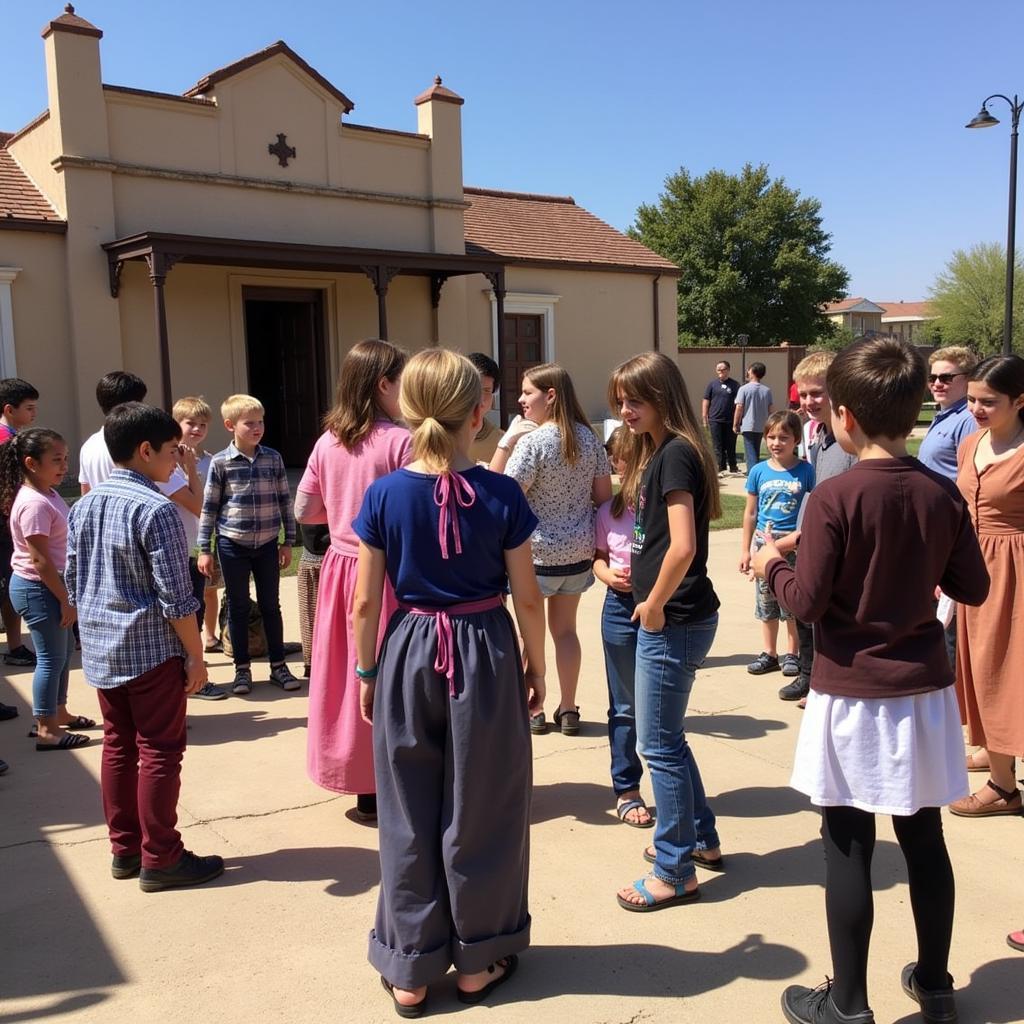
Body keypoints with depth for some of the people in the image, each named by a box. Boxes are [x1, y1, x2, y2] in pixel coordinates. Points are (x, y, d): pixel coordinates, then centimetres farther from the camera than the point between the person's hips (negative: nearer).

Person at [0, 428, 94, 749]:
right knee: (52, 657, -2)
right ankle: (46, 730, 7)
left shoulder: (48, 495, 8)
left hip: (50, 586, 10)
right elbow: (39, 559, -24)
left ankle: (58, 713, 34)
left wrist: (65, 594, 17)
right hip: (37, 589, -10)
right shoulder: (34, 503, -22)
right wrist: (65, 599, -19)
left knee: (64, 650, 20)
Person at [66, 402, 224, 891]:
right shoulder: (156, 510, -17)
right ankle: (160, 859, 11)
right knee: (160, 752, 2)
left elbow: (73, 582, 13)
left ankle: (124, 849, 26)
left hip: (99, 650, 8)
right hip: (151, 650, -8)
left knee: (118, 747, 16)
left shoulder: (83, 506, 7)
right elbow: (175, 598, -18)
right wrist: (196, 657, -10)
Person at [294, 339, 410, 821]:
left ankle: (363, 784, 26)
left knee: (350, 671, 14)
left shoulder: (328, 442, 3)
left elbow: (304, 511, 8)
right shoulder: (401, 441, -15)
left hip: (342, 567, 6)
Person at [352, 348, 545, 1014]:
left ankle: (409, 971, 26)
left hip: (409, 656, 1)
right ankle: (477, 962, 29)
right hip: (485, 654, -1)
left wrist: (366, 672, 9)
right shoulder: (500, 494, -10)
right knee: (479, 814, 14)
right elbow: (527, 597, -6)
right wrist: (536, 667, 8)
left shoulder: (385, 494, -7)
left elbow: (366, 602, -4)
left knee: (410, 819, 13)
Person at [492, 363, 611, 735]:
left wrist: (505, 443, -15)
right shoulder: (588, 438, 2)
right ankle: (568, 710, 23)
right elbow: (603, 495, 5)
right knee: (565, 629, 16)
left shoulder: (532, 442, -18)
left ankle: (533, 711, 18)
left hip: (539, 552, -6)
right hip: (578, 550, 6)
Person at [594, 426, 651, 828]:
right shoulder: (609, 512, 2)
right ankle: (626, 791, 23)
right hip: (621, 609, 2)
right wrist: (608, 575, -10)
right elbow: (598, 557, 11)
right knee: (625, 707, 11)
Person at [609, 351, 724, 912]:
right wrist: (618, 566, 6)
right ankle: (701, 838, 36)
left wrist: (654, 605, -15)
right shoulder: (657, 451, 13)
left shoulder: (676, 454, -17)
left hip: (673, 620, -10)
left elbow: (682, 546, -24)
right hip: (668, 617, 10)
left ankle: (675, 871, 15)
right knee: (665, 737, 20)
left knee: (659, 744, 1)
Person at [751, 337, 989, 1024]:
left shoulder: (835, 496, -17)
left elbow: (807, 603, -16)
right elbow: (974, 588, 5)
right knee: (925, 838, 18)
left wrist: (772, 565, 3)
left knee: (849, 849, 6)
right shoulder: (943, 494, -2)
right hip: (924, 690, 5)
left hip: (853, 695, -5)